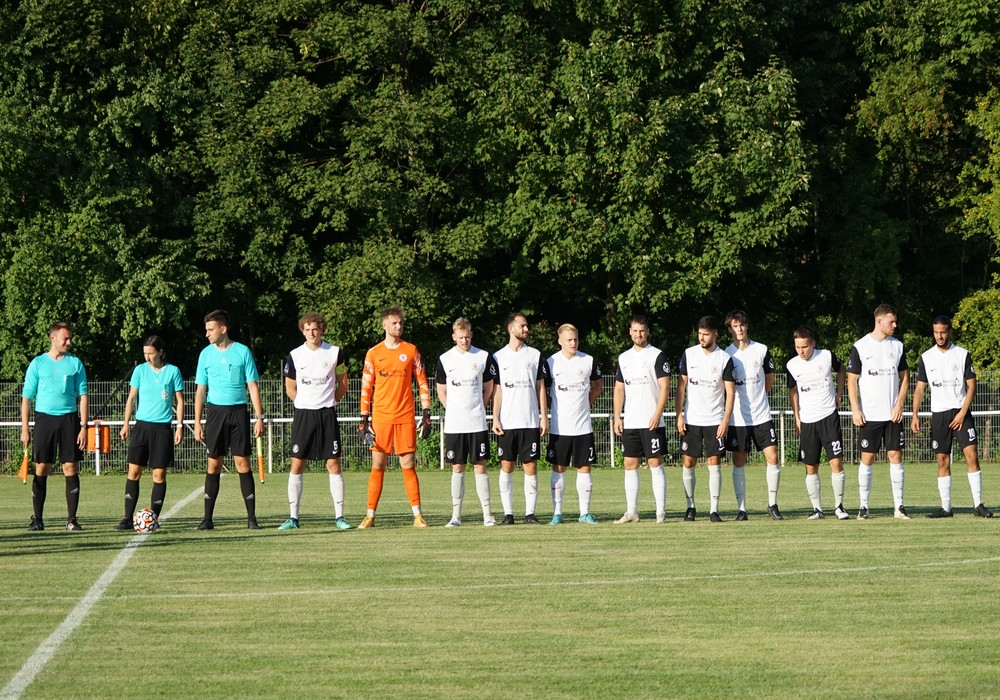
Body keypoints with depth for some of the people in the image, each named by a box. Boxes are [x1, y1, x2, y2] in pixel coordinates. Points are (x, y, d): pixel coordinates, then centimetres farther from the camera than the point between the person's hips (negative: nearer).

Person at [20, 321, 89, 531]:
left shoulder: (75, 363, 7)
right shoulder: (38, 363, 4)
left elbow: (82, 396, 7)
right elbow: (26, 397, 5)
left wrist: (83, 426, -2)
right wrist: (25, 429, -1)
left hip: (69, 419, 1)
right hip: (44, 418, -1)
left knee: (70, 468, -2)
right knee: (41, 469, 0)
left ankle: (72, 519, 3)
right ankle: (37, 519, 7)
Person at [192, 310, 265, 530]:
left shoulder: (242, 352, 0)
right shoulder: (206, 354, 6)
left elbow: (252, 387, 2)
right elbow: (200, 390, 9)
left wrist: (259, 416, -4)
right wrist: (197, 423, 4)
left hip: (239, 411, -1)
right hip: (216, 411, 2)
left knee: (242, 462, -3)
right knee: (213, 464, 1)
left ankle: (252, 517, 0)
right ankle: (208, 518, 5)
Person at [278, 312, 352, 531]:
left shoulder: (334, 353, 2)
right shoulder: (294, 356, 2)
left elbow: (342, 385, 12)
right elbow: (290, 389, 12)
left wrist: (329, 400, 6)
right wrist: (305, 404, 9)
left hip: (327, 414, -1)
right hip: (302, 414, 1)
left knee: (333, 465, -2)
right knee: (297, 465, -1)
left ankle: (339, 516, 2)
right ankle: (293, 517, 4)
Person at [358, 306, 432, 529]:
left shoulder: (411, 351, 6)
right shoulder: (373, 353, 6)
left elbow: (422, 382, 8)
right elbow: (366, 387, 7)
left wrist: (426, 412, 1)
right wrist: (364, 418, 2)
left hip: (405, 418, 0)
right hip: (380, 418, 0)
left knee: (408, 465, -1)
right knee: (377, 466, 1)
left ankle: (417, 514, 3)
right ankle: (370, 515, 5)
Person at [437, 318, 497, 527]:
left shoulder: (484, 357, 2)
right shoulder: (445, 359, 3)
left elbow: (489, 388, 11)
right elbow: (441, 392, 12)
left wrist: (477, 409, 5)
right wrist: (455, 411, 6)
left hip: (477, 423, -1)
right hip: (453, 424, 1)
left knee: (480, 466, -2)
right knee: (457, 468, 4)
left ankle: (487, 514, 2)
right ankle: (456, 515, 8)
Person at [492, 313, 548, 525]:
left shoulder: (535, 355, 9)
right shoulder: (499, 357, 6)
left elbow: (540, 388, 10)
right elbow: (497, 390, 5)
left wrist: (544, 417, 3)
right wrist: (495, 419, -3)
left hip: (530, 421, 1)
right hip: (506, 423, -1)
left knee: (531, 466, -2)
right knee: (506, 466, 0)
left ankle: (530, 513, 1)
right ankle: (508, 513, 5)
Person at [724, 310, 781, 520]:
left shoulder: (762, 350, 3)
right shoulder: (726, 355, -1)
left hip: (762, 415, 1)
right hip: (738, 418, -1)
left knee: (772, 458, -6)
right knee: (738, 463, 1)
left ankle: (772, 504, 7)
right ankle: (741, 508, 7)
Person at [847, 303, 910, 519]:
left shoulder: (897, 346, 7)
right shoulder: (860, 347, -3)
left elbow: (904, 377, 12)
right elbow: (852, 380, -1)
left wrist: (899, 405, 0)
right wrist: (855, 410, -8)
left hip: (892, 414, 3)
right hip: (869, 415, -3)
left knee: (895, 456, -1)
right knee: (867, 458, 0)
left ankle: (899, 506, 2)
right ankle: (864, 506, 6)